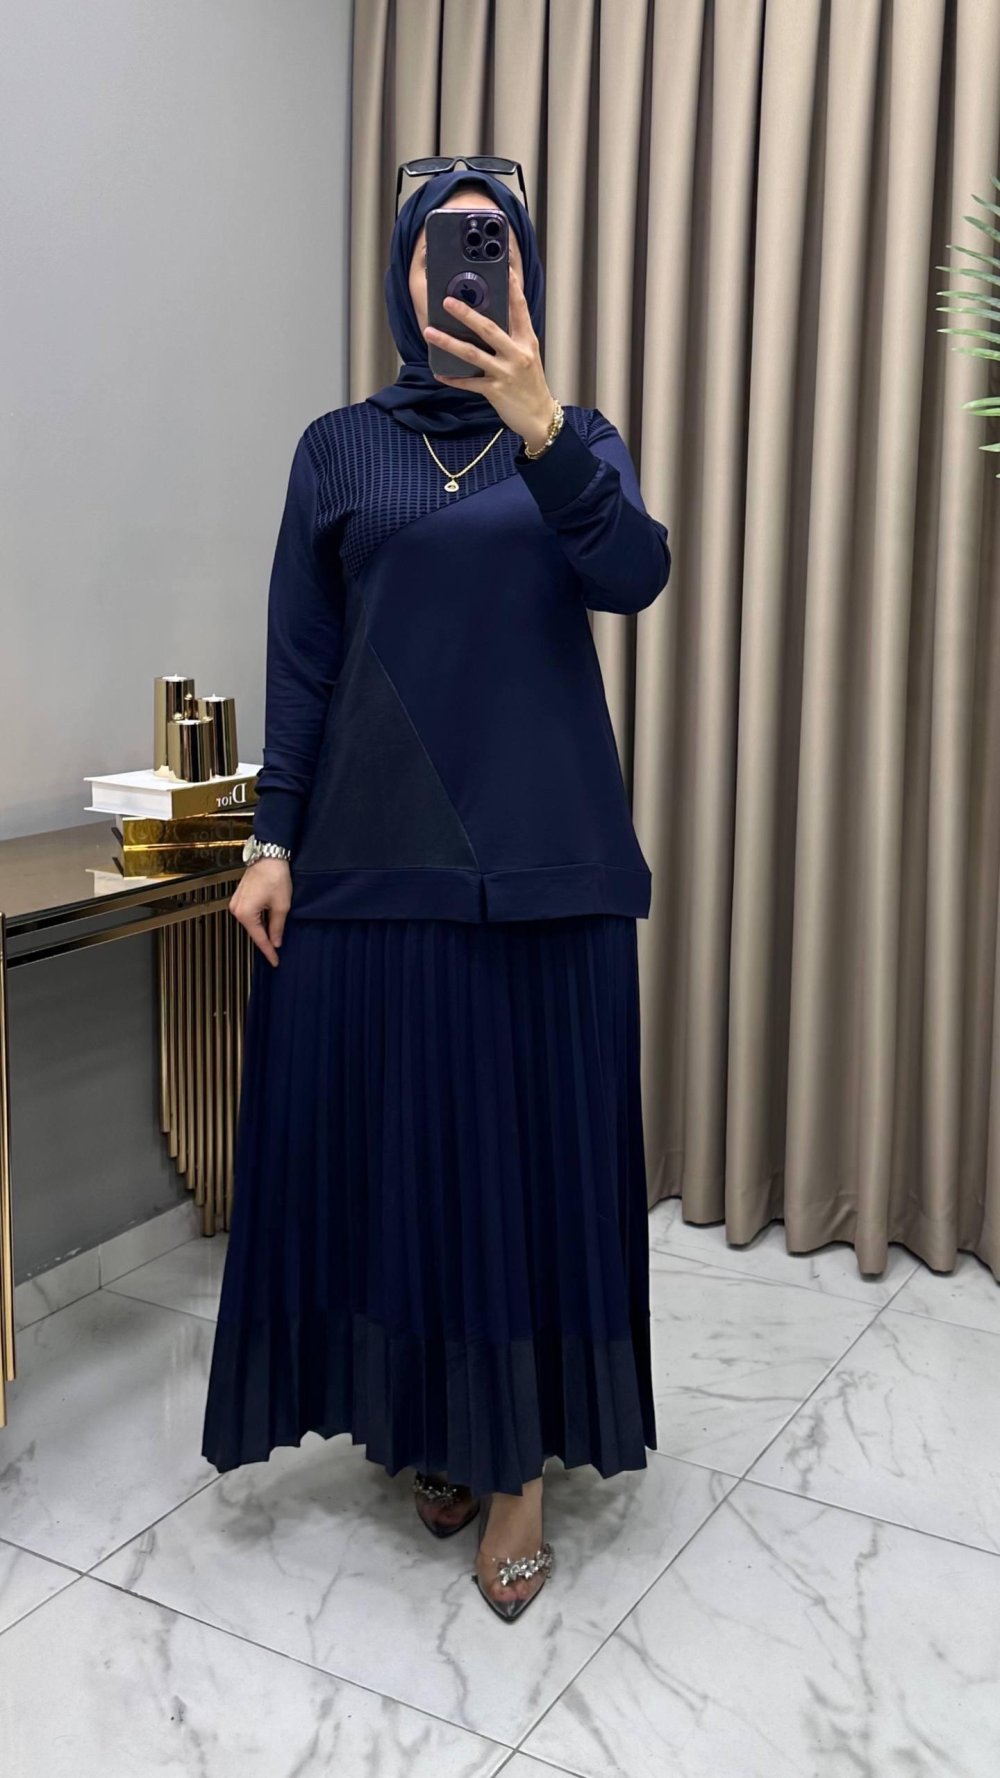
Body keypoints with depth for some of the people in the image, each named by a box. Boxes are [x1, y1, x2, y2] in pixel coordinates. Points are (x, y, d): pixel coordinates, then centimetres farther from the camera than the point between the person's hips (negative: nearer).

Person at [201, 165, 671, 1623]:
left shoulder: (579, 443, 8)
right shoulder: (342, 448, 8)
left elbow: (632, 576, -12)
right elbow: (299, 661, 5)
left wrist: (538, 422, -26)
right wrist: (273, 840, -2)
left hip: (547, 853, 0)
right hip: (376, 850, 0)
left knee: (538, 1141, 2)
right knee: (389, 1138, 4)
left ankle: (520, 1458, 14)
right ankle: (430, 1428, 24)